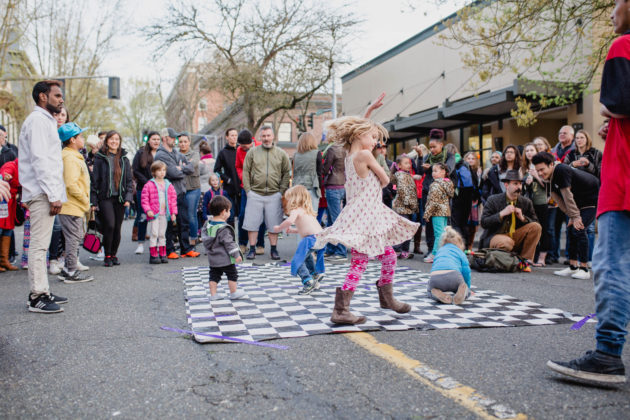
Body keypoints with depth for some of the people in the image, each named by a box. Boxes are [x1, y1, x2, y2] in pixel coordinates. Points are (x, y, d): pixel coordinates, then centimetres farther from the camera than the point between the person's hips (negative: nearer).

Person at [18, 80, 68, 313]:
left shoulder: (46, 120, 22)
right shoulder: (38, 120, -9)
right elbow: (39, 160, -18)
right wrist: (53, 195, -20)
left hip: (45, 193, 10)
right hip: (42, 193, -10)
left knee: (41, 244, 12)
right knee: (39, 245, -8)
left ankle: (42, 292, 19)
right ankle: (37, 296, -4)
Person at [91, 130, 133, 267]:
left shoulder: (123, 158, 11)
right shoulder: (100, 158, 1)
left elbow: (129, 179, 12)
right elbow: (95, 180, 0)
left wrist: (128, 197, 0)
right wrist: (94, 201, -5)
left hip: (120, 198, 4)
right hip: (105, 198, -3)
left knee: (117, 228, 5)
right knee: (109, 225, -15)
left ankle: (114, 255, 19)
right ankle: (107, 256, 0)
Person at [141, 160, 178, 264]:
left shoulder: (168, 185, 8)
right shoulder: (149, 184, -5)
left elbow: (173, 199, 11)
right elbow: (144, 198, -5)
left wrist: (173, 212, 6)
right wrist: (148, 210, -14)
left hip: (164, 214, 4)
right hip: (154, 214, -4)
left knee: (162, 234, 11)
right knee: (154, 234, -3)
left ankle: (162, 255, 17)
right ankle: (153, 255, 2)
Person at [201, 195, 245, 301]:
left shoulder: (207, 224, 3)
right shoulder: (223, 228, -22)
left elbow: (204, 237, 13)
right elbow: (229, 243, -21)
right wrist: (236, 255, -14)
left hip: (212, 258, 7)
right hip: (225, 259, -7)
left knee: (214, 275, 14)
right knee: (232, 274, 8)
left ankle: (213, 294, 17)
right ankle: (234, 293, 17)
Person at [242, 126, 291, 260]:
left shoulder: (281, 154, 7)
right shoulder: (252, 152, 5)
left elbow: (287, 173, 9)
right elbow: (245, 172, 6)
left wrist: (282, 191, 1)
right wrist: (248, 190, -1)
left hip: (274, 195, 0)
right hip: (255, 194, 0)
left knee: (274, 224, 4)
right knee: (252, 223, 3)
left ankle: (274, 249, 15)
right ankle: (252, 249, 14)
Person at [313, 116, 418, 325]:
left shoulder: (349, 156, 10)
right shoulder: (365, 155, -14)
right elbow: (385, 180, -6)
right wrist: (376, 184, 10)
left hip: (370, 218, 10)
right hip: (364, 219, -10)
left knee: (389, 255, 18)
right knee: (359, 264, -7)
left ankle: (387, 298, 33)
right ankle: (340, 310, -5)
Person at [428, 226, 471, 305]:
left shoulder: (439, 251, 33)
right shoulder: (460, 252, 24)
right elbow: (466, 271, 16)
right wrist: (468, 288, 30)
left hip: (435, 278, 2)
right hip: (453, 276, -2)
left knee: (430, 290, 36)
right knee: (467, 292, 28)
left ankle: (437, 293, -2)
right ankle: (462, 293, -11)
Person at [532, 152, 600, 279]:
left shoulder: (562, 171, -27)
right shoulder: (551, 177, 1)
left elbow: (568, 196, -24)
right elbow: (559, 199, 1)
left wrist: (575, 216, -21)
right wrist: (572, 216, -5)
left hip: (593, 200, -10)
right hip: (581, 202, 10)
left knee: (578, 230, -16)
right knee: (571, 230, 9)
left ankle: (584, 269, -9)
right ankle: (573, 267, 17)